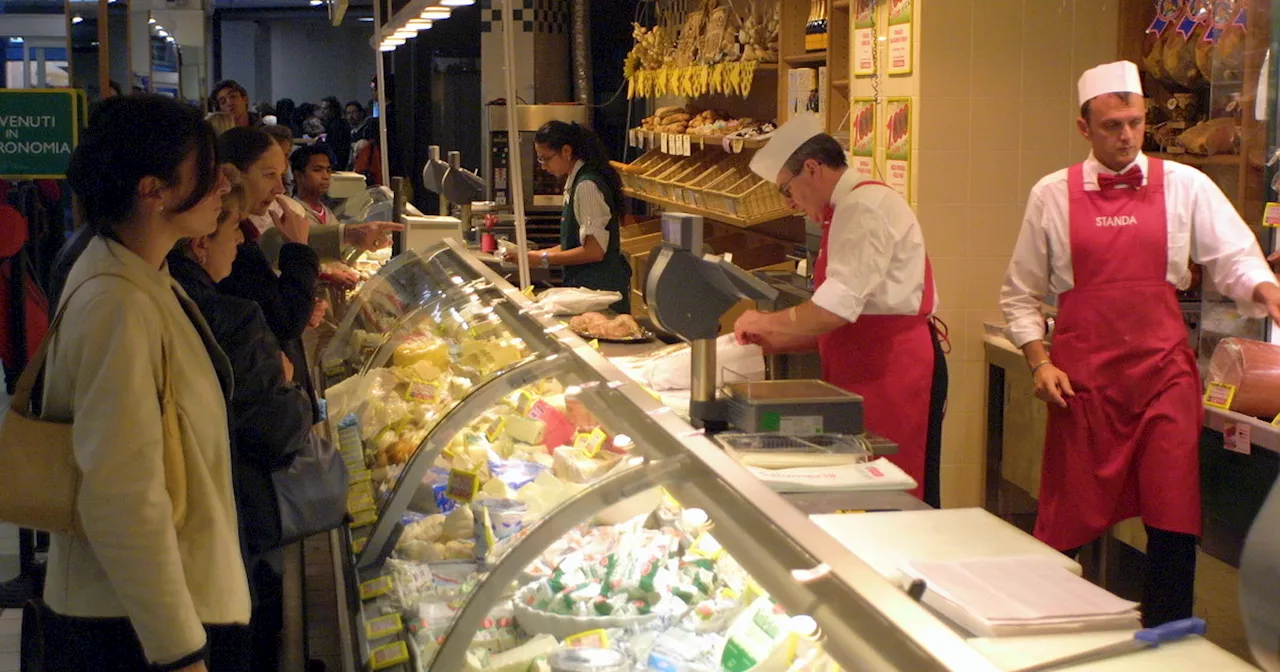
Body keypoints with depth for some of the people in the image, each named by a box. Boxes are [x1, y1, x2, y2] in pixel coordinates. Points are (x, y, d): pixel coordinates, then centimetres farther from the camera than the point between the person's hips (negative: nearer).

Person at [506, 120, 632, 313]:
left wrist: (545, 259, -15)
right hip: (586, 283, 9)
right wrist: (537, 254, 7)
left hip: (599, 286, -9)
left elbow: (594, 250, -20)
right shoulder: (576, 183, 13)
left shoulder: (586, 186, -16)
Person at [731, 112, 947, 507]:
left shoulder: (865, 206, -12)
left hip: (895, 372, -10)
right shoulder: (848, 210, 20)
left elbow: (838, 308, -21)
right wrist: (773, 341, 15)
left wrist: (768, 322, -8)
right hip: (865, 371, 10)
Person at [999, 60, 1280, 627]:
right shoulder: (1052, 196, 4)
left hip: (1164, 373, 1)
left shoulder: (1184, 187, 5)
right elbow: (1020, 293, 9)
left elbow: (1234, 258, 4)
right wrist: (1039, 362, -3)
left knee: (1174, 520, 1)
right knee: (1068, 521, 3)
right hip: (1082, 380, -1)